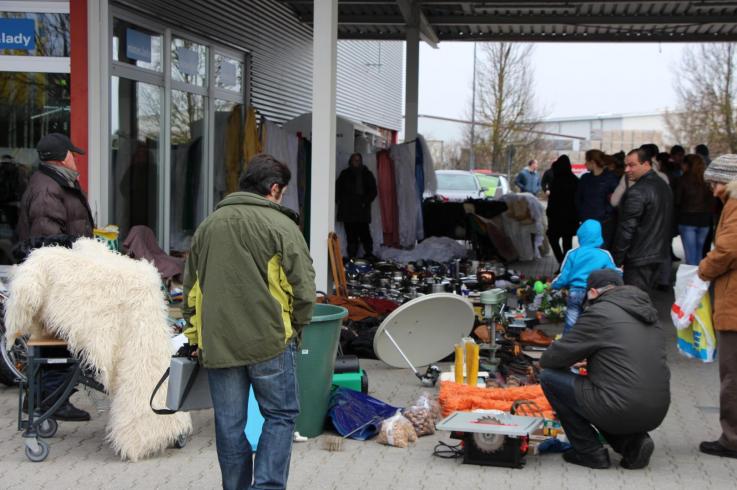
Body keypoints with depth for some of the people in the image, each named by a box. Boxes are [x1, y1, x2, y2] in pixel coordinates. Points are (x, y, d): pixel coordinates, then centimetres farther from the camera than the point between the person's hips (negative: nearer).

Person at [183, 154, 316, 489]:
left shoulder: (207, 226, 11)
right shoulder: (280, 224, -6)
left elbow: (190, 288, 16)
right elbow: (303, 286, -9)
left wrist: (197, 335, 23)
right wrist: (296, 326, 7)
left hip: (217, 344, 4)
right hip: (269, 341, -4)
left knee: (229, 424, 11)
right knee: (280, 415, 8)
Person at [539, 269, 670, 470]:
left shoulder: (599, 312, -7)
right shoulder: (648, 312, 15)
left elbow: (551, 358, -3)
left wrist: (545, 361, 19)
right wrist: (590, 360, 31)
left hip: (621, 411, -8)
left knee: (549, 378, 6)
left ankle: (590, 452, 8)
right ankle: (633, 442, 11)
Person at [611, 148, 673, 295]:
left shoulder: (637, 192, -20)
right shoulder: (664, 185, 12)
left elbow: (626, 229, -19)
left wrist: (616, 259, -13)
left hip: (639, 257, -9)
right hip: (659, 253, 9)